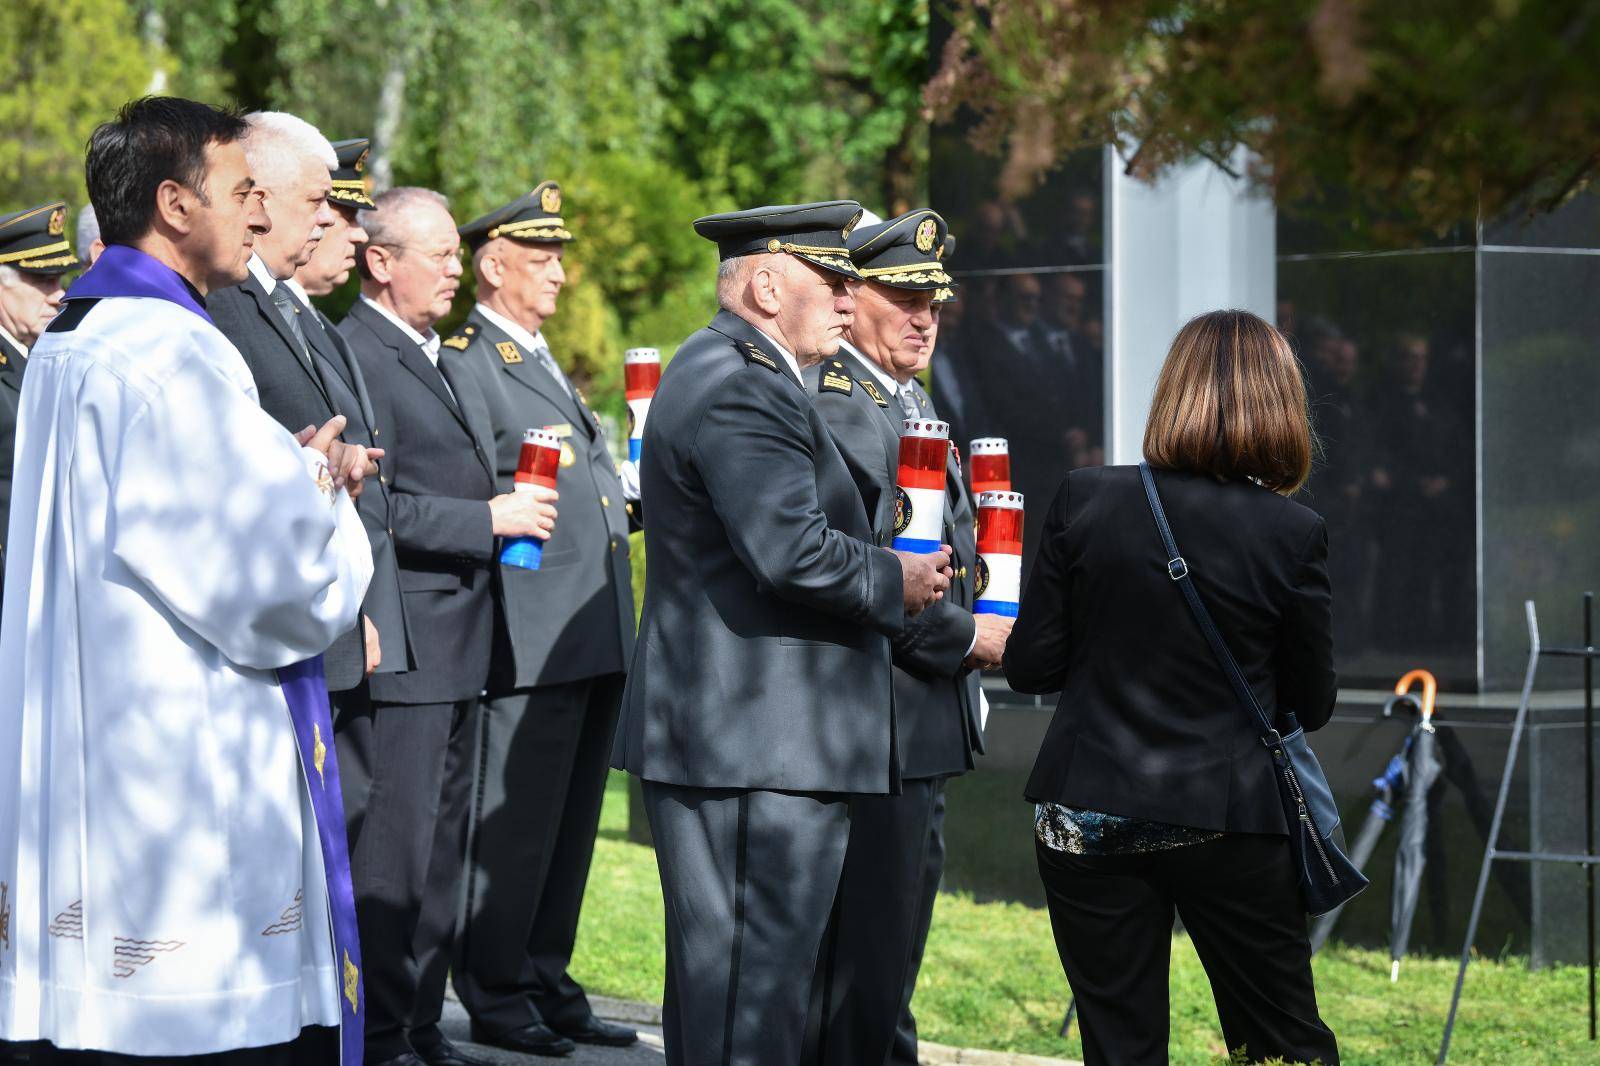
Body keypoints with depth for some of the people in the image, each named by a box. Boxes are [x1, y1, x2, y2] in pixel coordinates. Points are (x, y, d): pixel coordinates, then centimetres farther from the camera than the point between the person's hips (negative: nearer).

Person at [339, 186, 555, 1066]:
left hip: (458, 657, 10)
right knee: (392, 852, -7)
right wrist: (487, 520, -20)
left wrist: (517, 503, 14)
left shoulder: (443, 365, 19)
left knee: (439, 851, 14)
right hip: (400, 655, -10)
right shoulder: (354, 356, -13)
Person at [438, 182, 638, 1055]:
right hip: (528, 643, -9)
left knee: (568, 828, 13)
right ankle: (494, 999, 3)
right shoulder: (462, 361, -8)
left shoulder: (543, 362, 22)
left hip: (593, 640, 9)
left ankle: (549, 988, 20)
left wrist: (631, 499, 14)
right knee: (513, 828, -5)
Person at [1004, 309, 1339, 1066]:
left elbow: (1030, 666, -2)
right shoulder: (1293, 534, -9)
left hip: (1087, 816, 1)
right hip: (1229, 823, -1)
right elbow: (1311, 705, 0)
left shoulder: (1084, 501, -6)